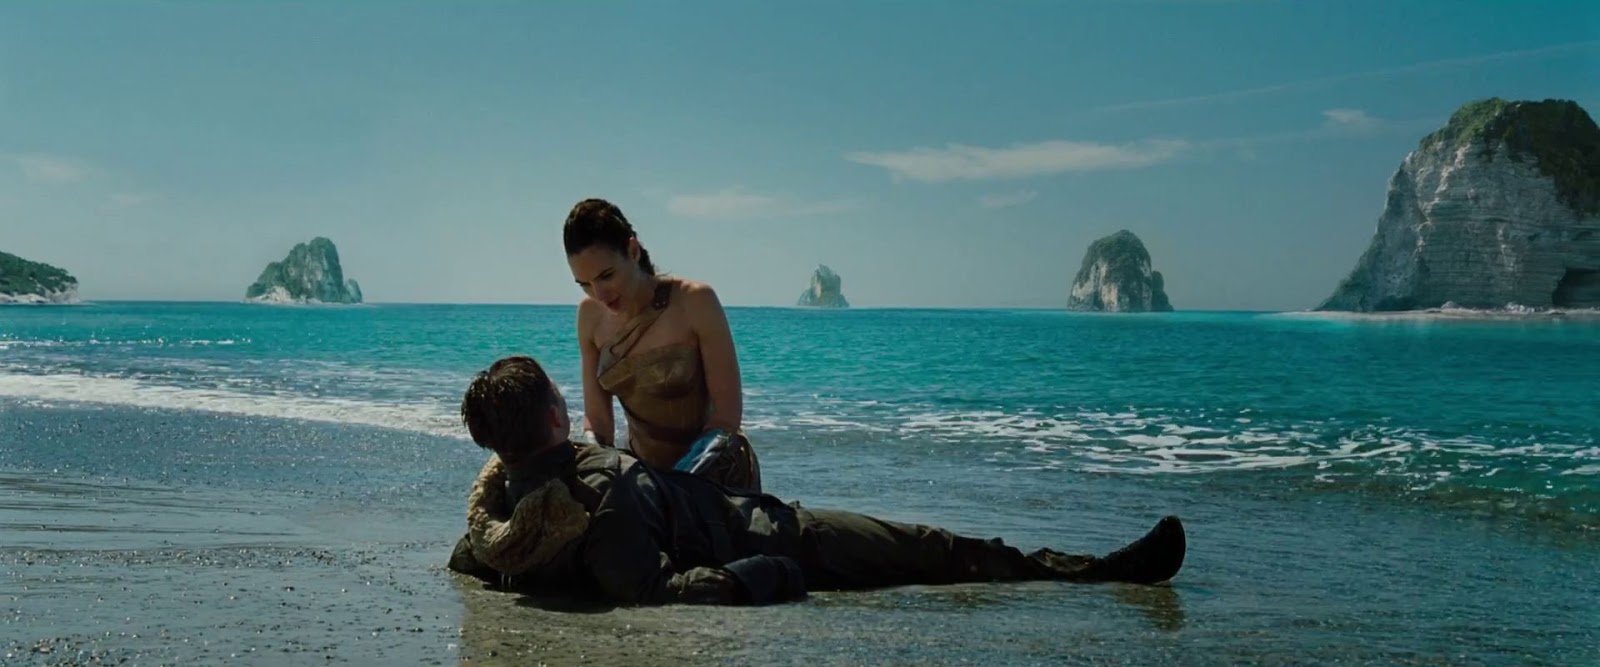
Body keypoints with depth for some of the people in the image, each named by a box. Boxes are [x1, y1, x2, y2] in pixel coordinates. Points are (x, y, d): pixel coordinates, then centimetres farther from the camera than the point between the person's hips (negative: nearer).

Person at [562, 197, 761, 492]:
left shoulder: (694, 302, -20)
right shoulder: (591, 315, -6)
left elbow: (728, 413, -19)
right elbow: (596, 417, -1)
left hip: (717, 473, -4)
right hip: (643, 470, 4)